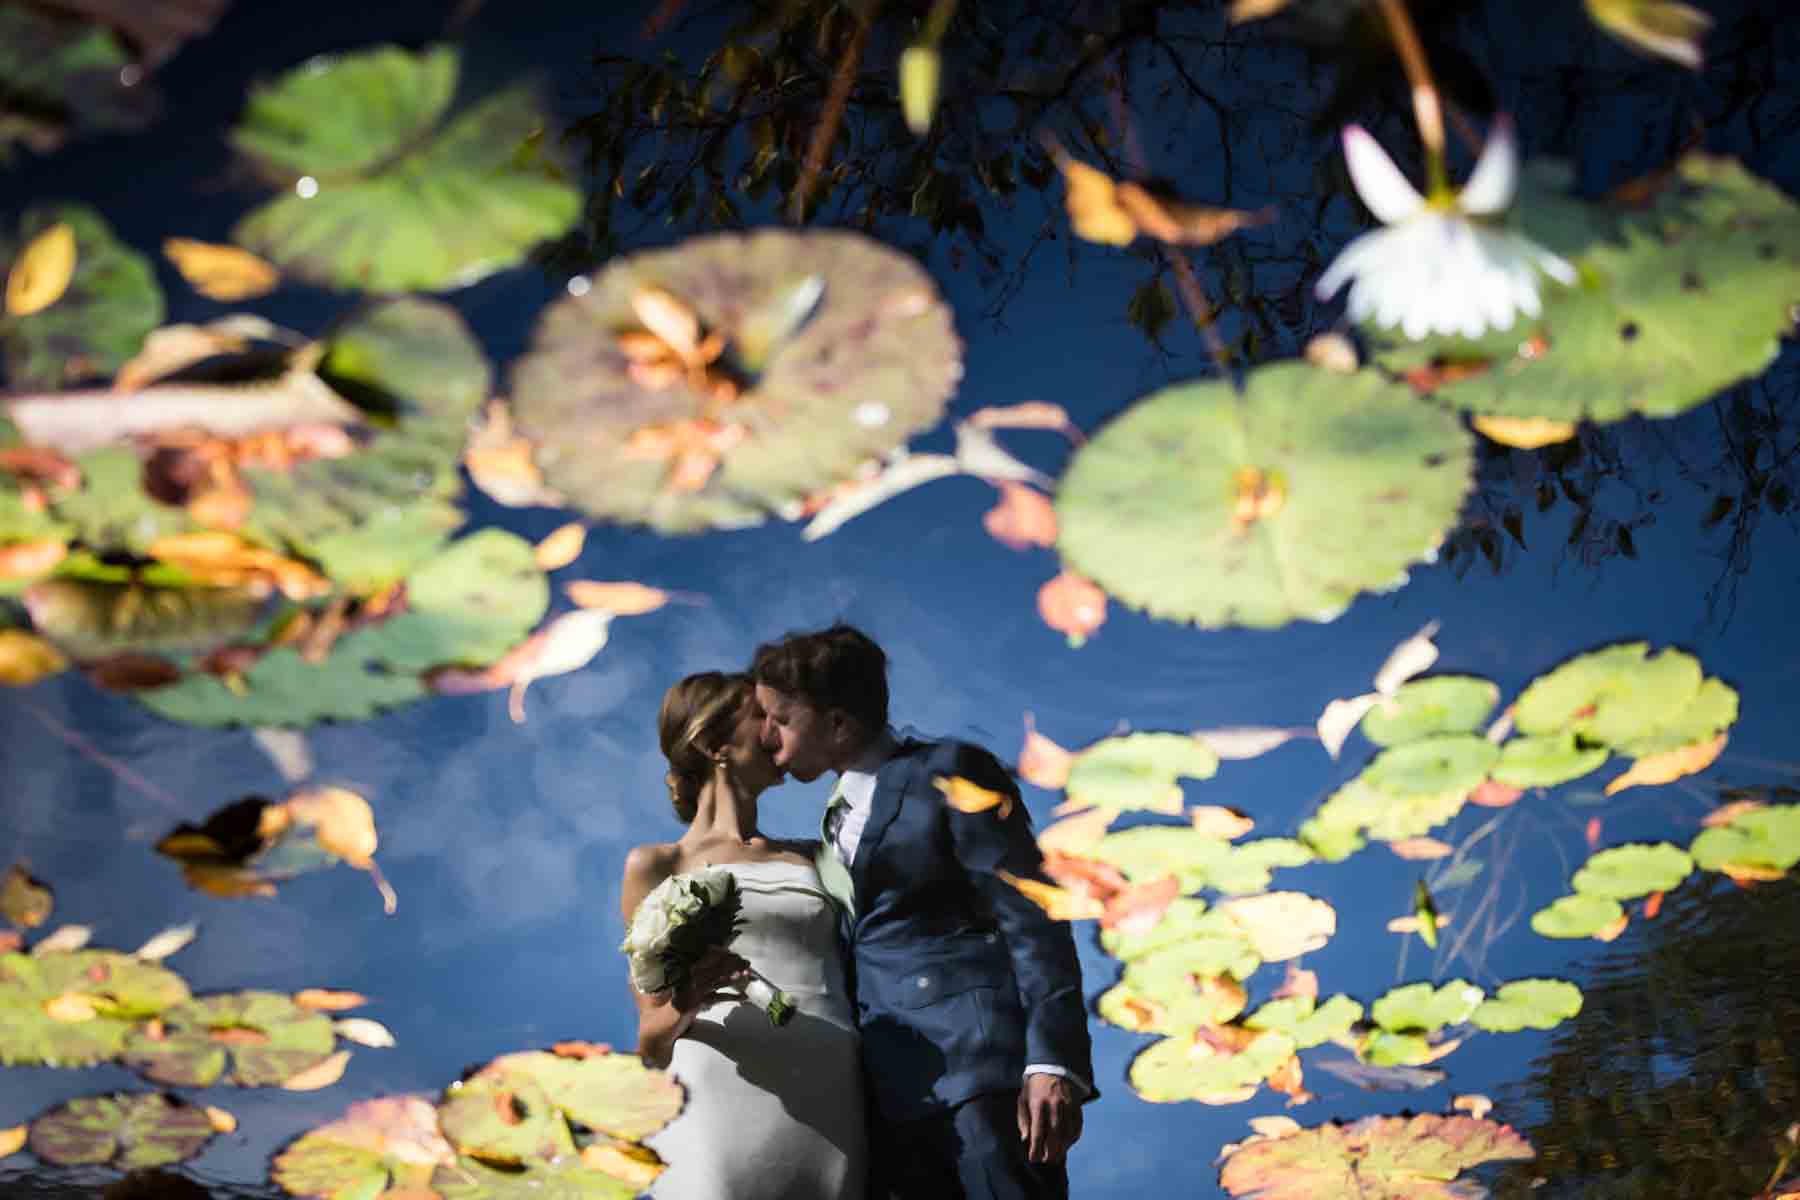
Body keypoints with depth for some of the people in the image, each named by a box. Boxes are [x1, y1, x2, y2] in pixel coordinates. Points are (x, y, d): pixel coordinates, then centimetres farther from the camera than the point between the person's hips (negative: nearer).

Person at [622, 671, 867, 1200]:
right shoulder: (655, 867, 12)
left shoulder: (812, 859, 21)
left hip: (831, 1114, 3)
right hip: (722, 1114, -3)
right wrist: (687, 1004, -13)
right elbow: (652, 1042, 6)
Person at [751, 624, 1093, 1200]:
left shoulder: (950, 770, -3)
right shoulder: (841, 813, 22)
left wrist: (1053, 1064, -19)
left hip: (979, 1069, -7)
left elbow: (1033, 920, -10)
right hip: (891, 1093, 8)